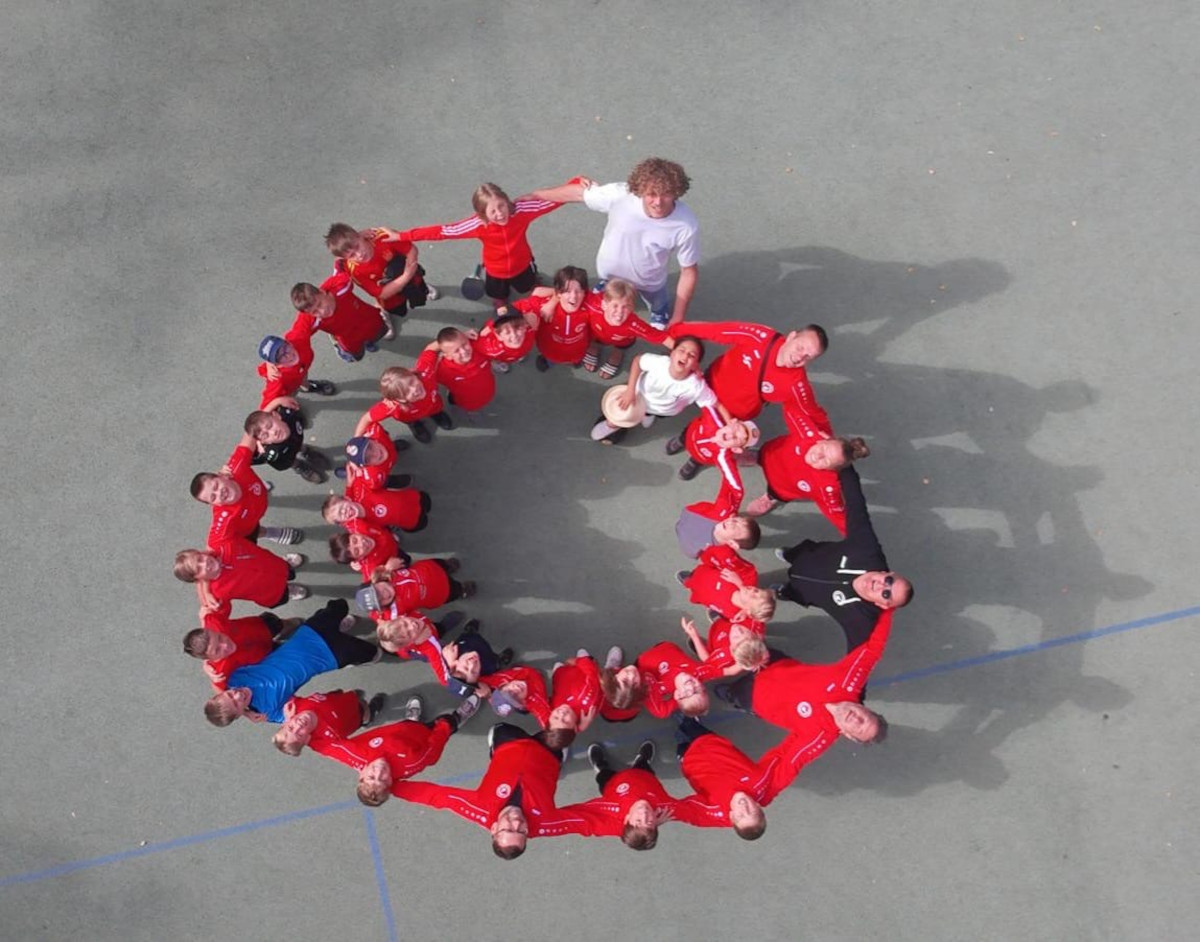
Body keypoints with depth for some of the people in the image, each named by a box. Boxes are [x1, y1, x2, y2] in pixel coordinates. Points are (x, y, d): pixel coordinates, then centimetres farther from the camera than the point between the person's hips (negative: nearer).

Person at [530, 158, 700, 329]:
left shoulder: (686, 226, -38)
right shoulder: (619, 195, -38)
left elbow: (689, 272, -23)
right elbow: (574, 192, -22)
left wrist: (678, 319, -18)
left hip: (649, 281, 0)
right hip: (610, 271, 1)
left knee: (660, 327, 30)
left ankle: (660, 312, 64)